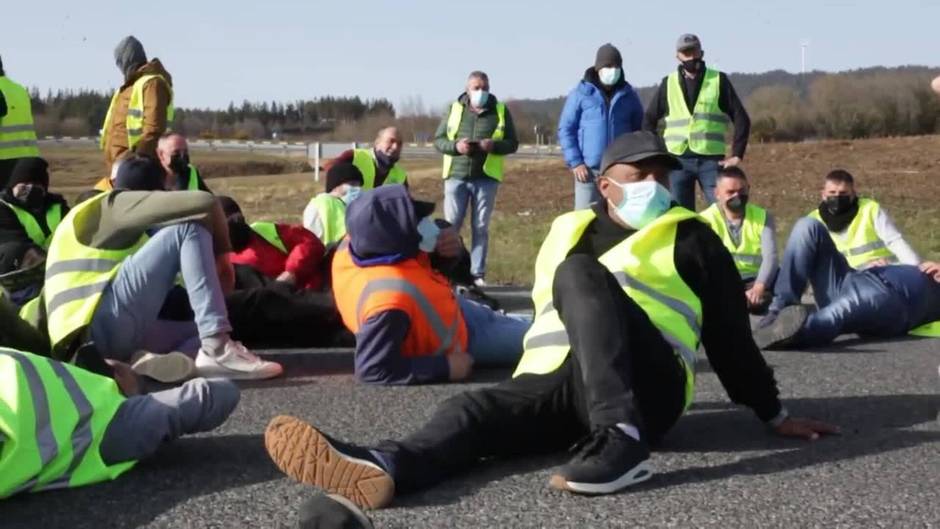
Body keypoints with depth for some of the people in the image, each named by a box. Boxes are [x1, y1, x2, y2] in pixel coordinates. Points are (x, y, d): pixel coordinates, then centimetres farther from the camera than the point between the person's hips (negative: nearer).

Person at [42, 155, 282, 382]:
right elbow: (205, 203, -8)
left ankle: (160, 361, -17)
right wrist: (222, 252, 7)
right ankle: (218, 349, -21)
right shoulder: (115, 205, 5)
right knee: (189, 228, -6)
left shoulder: (90, 213, 31)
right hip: (101, 326, -9)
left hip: (86, 342, 9)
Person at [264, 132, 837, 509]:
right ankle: (386, 466, -61)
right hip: (553, 383, 4)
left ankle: (622, 440, -46)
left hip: (646, 387, -3)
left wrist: (774, 414, 16)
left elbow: (731, 332, 15)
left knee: (580, 273, -28)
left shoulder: (689, 238, 13)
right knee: (472, 409, -28)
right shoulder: (568, 230, 22)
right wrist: (535, 378, 34)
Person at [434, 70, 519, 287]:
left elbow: (512, 143, 5)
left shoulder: (500, 110, 6)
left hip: (486, 177, 0)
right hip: (456, 176, 0)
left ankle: (477, 274, 8)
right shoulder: (454, 109, 7)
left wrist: (494, 145, -15)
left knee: (480, 227, 4)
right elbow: (438, 140, 7)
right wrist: (455, 146, -14)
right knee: (451, 225, -1)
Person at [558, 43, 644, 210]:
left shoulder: (629, 95, 8)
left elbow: (640, 131, 15)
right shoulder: (580, 94, -1)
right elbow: (565, 129, -1)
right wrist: (575, 162, -9)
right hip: (589, 170, -3)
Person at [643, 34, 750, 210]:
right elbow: (650, 119, 15)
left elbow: (741, 118, 3)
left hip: (711, 160, -1)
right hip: (678, 160, 2)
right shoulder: (668, 83, 9)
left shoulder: (718, 80, 4)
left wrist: (737, 154, -4)